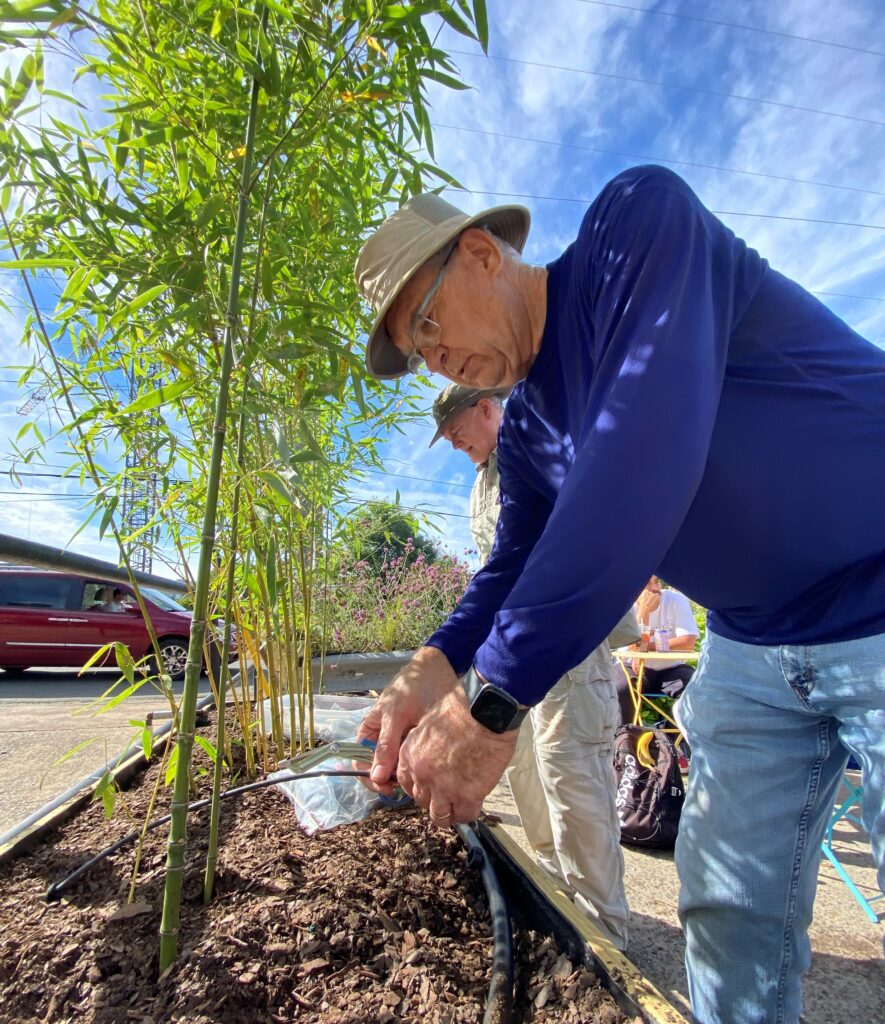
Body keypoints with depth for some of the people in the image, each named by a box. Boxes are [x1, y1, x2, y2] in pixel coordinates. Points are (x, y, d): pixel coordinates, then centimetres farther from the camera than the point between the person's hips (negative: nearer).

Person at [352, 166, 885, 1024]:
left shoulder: (638, 219, -18)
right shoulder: (523, 435, 4)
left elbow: (645, 446, -33)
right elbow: (517, 564, 6)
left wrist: (492, 698, -33)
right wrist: (439, 664, -14)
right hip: (751, 649, 6)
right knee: (728, 914, 12)